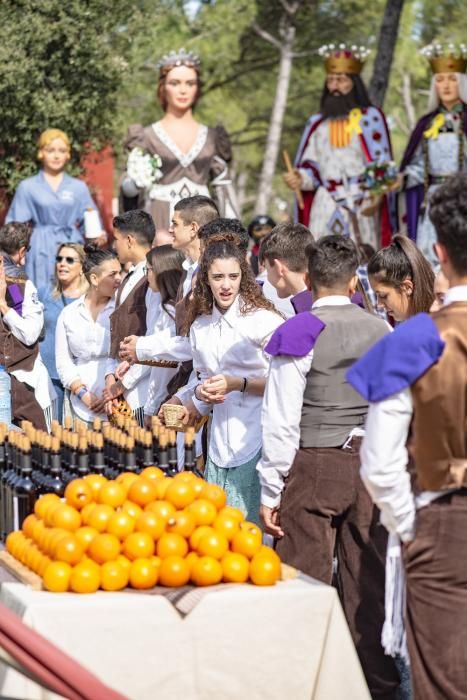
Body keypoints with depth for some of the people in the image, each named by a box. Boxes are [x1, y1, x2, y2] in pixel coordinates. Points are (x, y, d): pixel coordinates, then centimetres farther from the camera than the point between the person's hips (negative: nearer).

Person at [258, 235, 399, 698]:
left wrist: (271, 492, -5)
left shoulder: (299, 333, -9)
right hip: (369, 467, 4)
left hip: (313, 468, -4)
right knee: (367, 582, 11)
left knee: (305, 582, 1)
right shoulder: (382, 332, 3)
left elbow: (282, 421, -10)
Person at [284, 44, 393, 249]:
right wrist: (299, 179, -5)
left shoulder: (370, 118, 7)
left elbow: (382, 162, 0)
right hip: (326, 208, 3)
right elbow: (312, 169, 16)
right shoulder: (317, 124, 17)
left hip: (361, 209, -3)